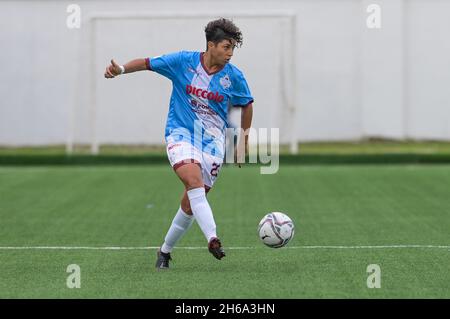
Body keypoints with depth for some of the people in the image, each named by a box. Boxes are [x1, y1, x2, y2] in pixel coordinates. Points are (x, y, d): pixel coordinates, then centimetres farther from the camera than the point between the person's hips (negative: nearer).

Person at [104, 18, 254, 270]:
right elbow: (148, 63, 3)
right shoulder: (183, 62, -6)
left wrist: (244, 140, 15)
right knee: (194, 179, -31)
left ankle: (165, 251, 21)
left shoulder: (234, 77, -2)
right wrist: (121, 69, -14)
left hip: (213, 140, 2)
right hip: (181, 134, -2)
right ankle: (212, 238, -40)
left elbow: (247, 105, 14)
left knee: (191, 202, 2)